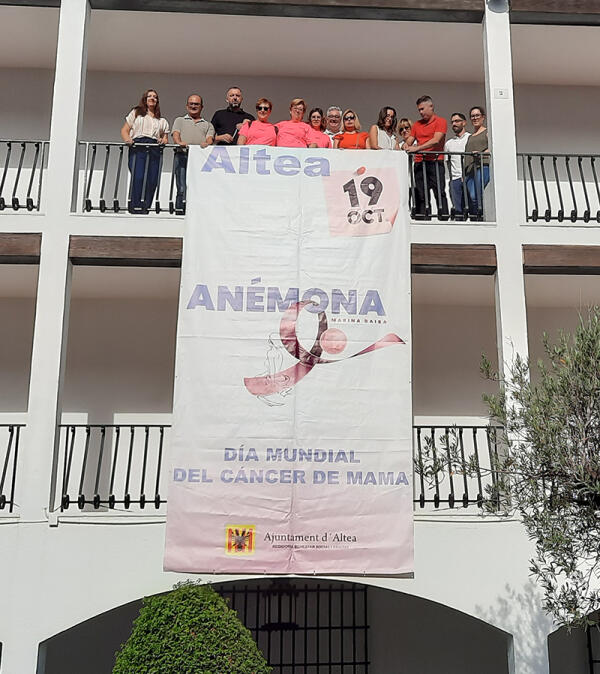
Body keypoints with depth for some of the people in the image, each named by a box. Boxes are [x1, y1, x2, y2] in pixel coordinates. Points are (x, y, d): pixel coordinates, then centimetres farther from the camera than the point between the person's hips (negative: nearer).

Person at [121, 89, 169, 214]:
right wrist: (127, 139, -7)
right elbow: (125, 130, 15)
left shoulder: (162, 121, 27)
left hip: (154, 150, 2)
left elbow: (165, 137, 22)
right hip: (137, 147, -2)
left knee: (152, 180, -10)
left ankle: (145, 207, -8)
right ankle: (134, 206, -19)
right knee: (138, 177, -19)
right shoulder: (136, 113, 22)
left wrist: (164, 140, -3)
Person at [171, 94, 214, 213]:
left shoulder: (208, 125, 29)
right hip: (182, 155, -1)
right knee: (182, 188, -13)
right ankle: (180, 210, -15)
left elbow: (210, 138, 9)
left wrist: (207, 143, -17)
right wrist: (179, 142, -16)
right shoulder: (180, 121, 28)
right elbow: (175, 134, 8)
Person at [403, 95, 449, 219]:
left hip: (435, 161, -5)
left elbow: (436, 140, -11)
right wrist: (406, 145, -9)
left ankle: (444, 217, -10)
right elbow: (410, 140, 16)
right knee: (420, 194, 0)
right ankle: (420, 219, -1)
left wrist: (417, 148, -20)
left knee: (439, 192, -9)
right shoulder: (417, 124, 21)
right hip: (419, 162, 5)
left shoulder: (440, 121, 2)